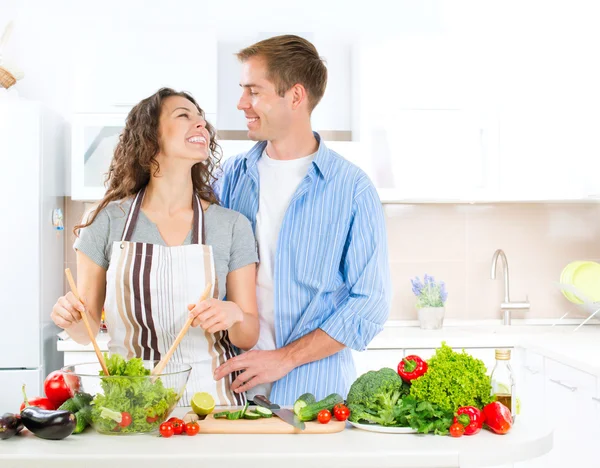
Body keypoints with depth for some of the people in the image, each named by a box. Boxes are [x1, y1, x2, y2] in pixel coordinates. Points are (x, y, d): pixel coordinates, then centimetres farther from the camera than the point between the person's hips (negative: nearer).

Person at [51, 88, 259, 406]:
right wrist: (71, 317, -12)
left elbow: (248, 337, 5)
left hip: (209, 392, 1)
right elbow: (88, 330, 9)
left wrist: (234, 315, -15)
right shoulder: (109, 221, 2)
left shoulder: (233, 226, 2)